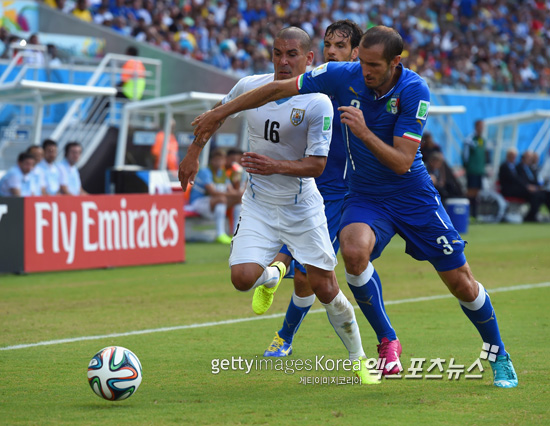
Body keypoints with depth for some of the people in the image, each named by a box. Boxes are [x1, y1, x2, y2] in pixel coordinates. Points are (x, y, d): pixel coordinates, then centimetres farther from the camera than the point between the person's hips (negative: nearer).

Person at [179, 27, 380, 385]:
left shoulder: (318, 103, -17)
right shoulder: (251, 86, -5)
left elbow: (317, 165, -17)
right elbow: (219, 113, 16)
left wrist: (277, 166, -33)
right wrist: (194, 153, 16)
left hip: (302, 208, -3)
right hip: (258, 205, 3)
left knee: (326, 289, -2)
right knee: (243, 278, -17)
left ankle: (358, 359, 20)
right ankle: (274, 274, 21)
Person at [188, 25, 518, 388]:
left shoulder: (415, 92, -20)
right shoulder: (343, 75, -14)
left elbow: (402, 162, -23)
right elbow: (279, 89, -3)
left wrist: (364, 132, -37)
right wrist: (219, 113, -1)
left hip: (413, 194, -1)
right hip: (365, 194, 1)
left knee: (462, 284, 0)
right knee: (353, 251, -32)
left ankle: (499, 356, 27)